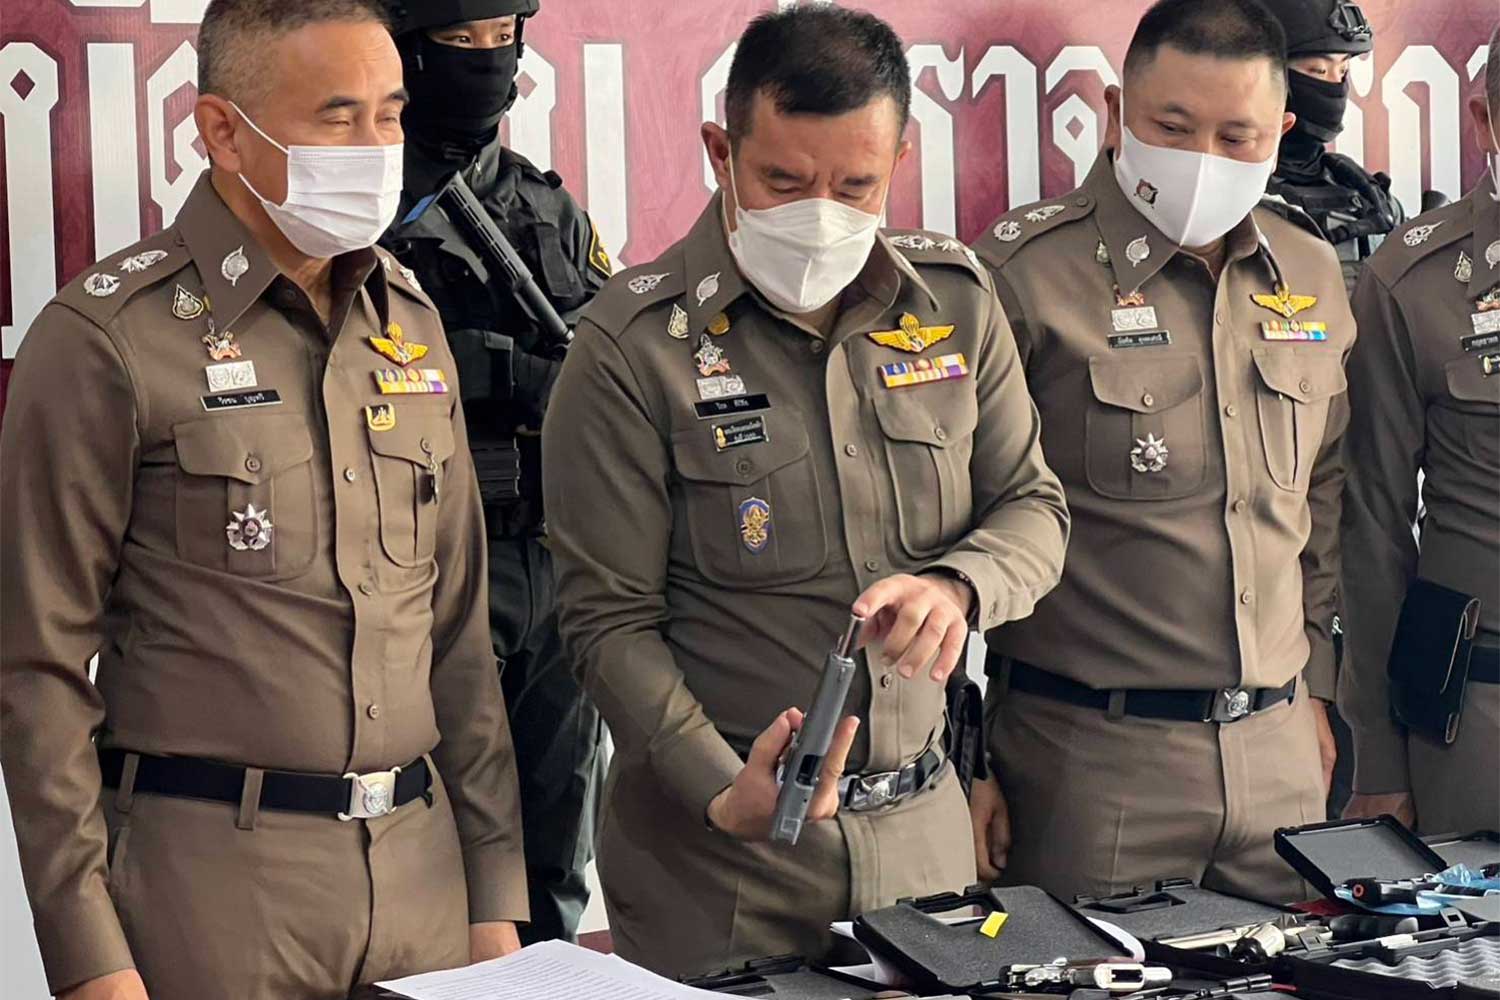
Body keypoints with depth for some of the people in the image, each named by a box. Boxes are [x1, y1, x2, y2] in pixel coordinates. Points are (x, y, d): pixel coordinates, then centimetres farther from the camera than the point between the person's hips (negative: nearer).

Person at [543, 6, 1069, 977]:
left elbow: (1035, 507, 7)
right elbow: (611, 620, -10)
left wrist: (958, 585, -15)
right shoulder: (633, 343, -11)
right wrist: (723, 793, -23)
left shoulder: (957, 298, 1)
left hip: (922, 821, 4)